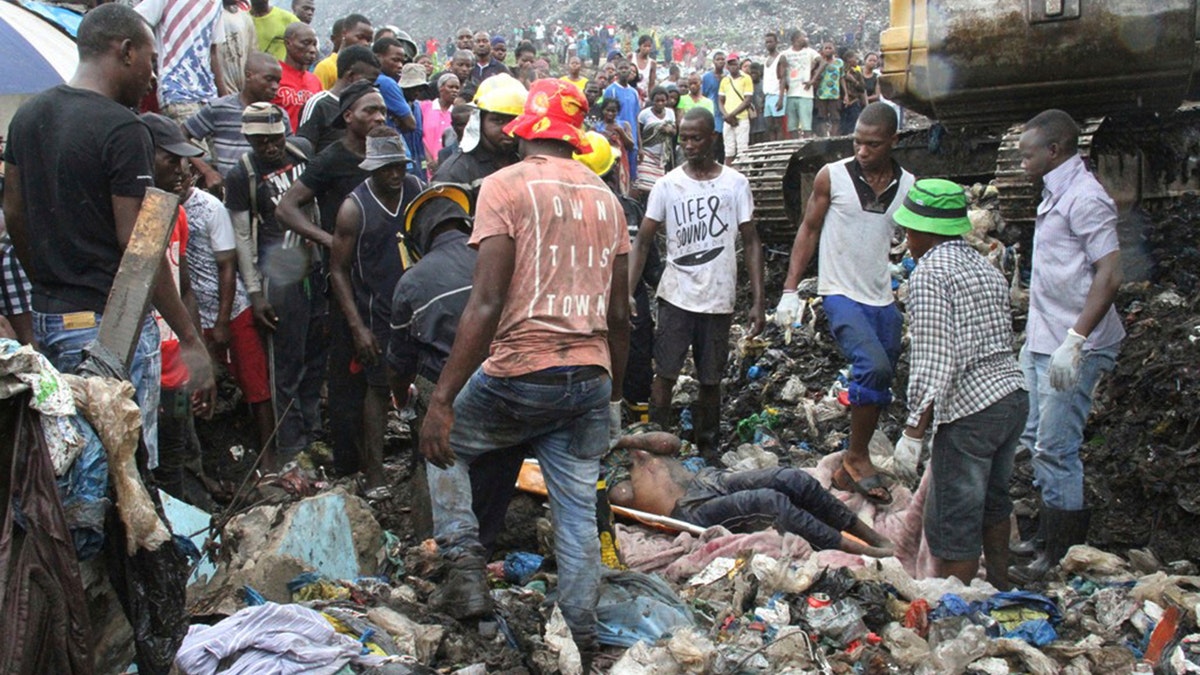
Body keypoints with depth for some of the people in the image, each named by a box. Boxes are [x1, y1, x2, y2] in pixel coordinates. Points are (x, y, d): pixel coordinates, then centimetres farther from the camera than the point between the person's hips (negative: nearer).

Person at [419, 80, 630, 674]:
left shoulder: (505, 186, -6)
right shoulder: (605, 196, 12)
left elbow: (487, 305, -16)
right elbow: (619, 313, 13)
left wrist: (442, 401, -15)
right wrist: (612, 393, 25)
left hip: (521, 374, -5)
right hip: (590, 379, 5)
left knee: (444, 447, 22)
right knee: (578, 514, 13)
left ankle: (466, 569, 12)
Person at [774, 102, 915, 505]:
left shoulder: (909, 186, 4)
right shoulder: (832, 177, -3)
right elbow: (809, 231, 3)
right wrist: (790, 290, -2)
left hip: (884, 300, 4)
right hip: (842, 294, -4)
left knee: (875, 388, 9)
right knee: (874, 367, -24)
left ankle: (851, 470, 24)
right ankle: (857, 457, -7)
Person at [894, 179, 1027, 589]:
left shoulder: (930, 273, -11)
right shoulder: (986, 268, 15)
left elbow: (934, 360, -18)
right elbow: (1002, 341, 16)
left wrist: (915, 428, -15)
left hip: (970, 409, -9)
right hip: (1014, 396, 9)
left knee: (953, 524, 0)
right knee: (992, 501, 28)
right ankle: (1000, 589, 44)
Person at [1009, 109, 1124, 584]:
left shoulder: (1085, 198, -15)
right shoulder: (1055, 195, 15)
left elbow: (1109, 275, -23)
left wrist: (1074, 340, -28)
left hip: (1073, 350, -10)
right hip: (1042, 344, 10)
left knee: (1055, 450, -5)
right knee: (1035, 440, 15)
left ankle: (1062, 556, 7)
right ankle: (1049, 535, 28)